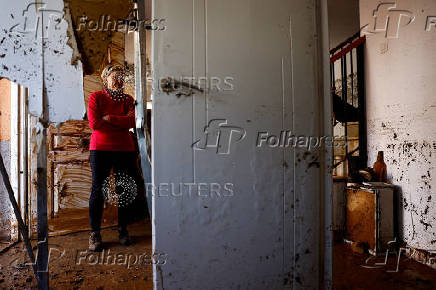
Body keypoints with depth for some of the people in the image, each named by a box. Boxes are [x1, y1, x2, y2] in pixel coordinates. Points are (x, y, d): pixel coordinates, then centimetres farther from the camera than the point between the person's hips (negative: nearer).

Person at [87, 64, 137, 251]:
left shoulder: (128, 99, 12)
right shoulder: (96, 97, 6)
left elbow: (132, 122, -5)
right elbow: (94, 123, -9)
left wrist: (109, 118, -10)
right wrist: (121, 122, -5)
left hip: (125, 149, 2)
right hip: (101, 148, -2)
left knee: (124, 190, 5)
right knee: (98, 190, 0)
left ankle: (123, 230, 20)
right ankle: (94, 234, 13)